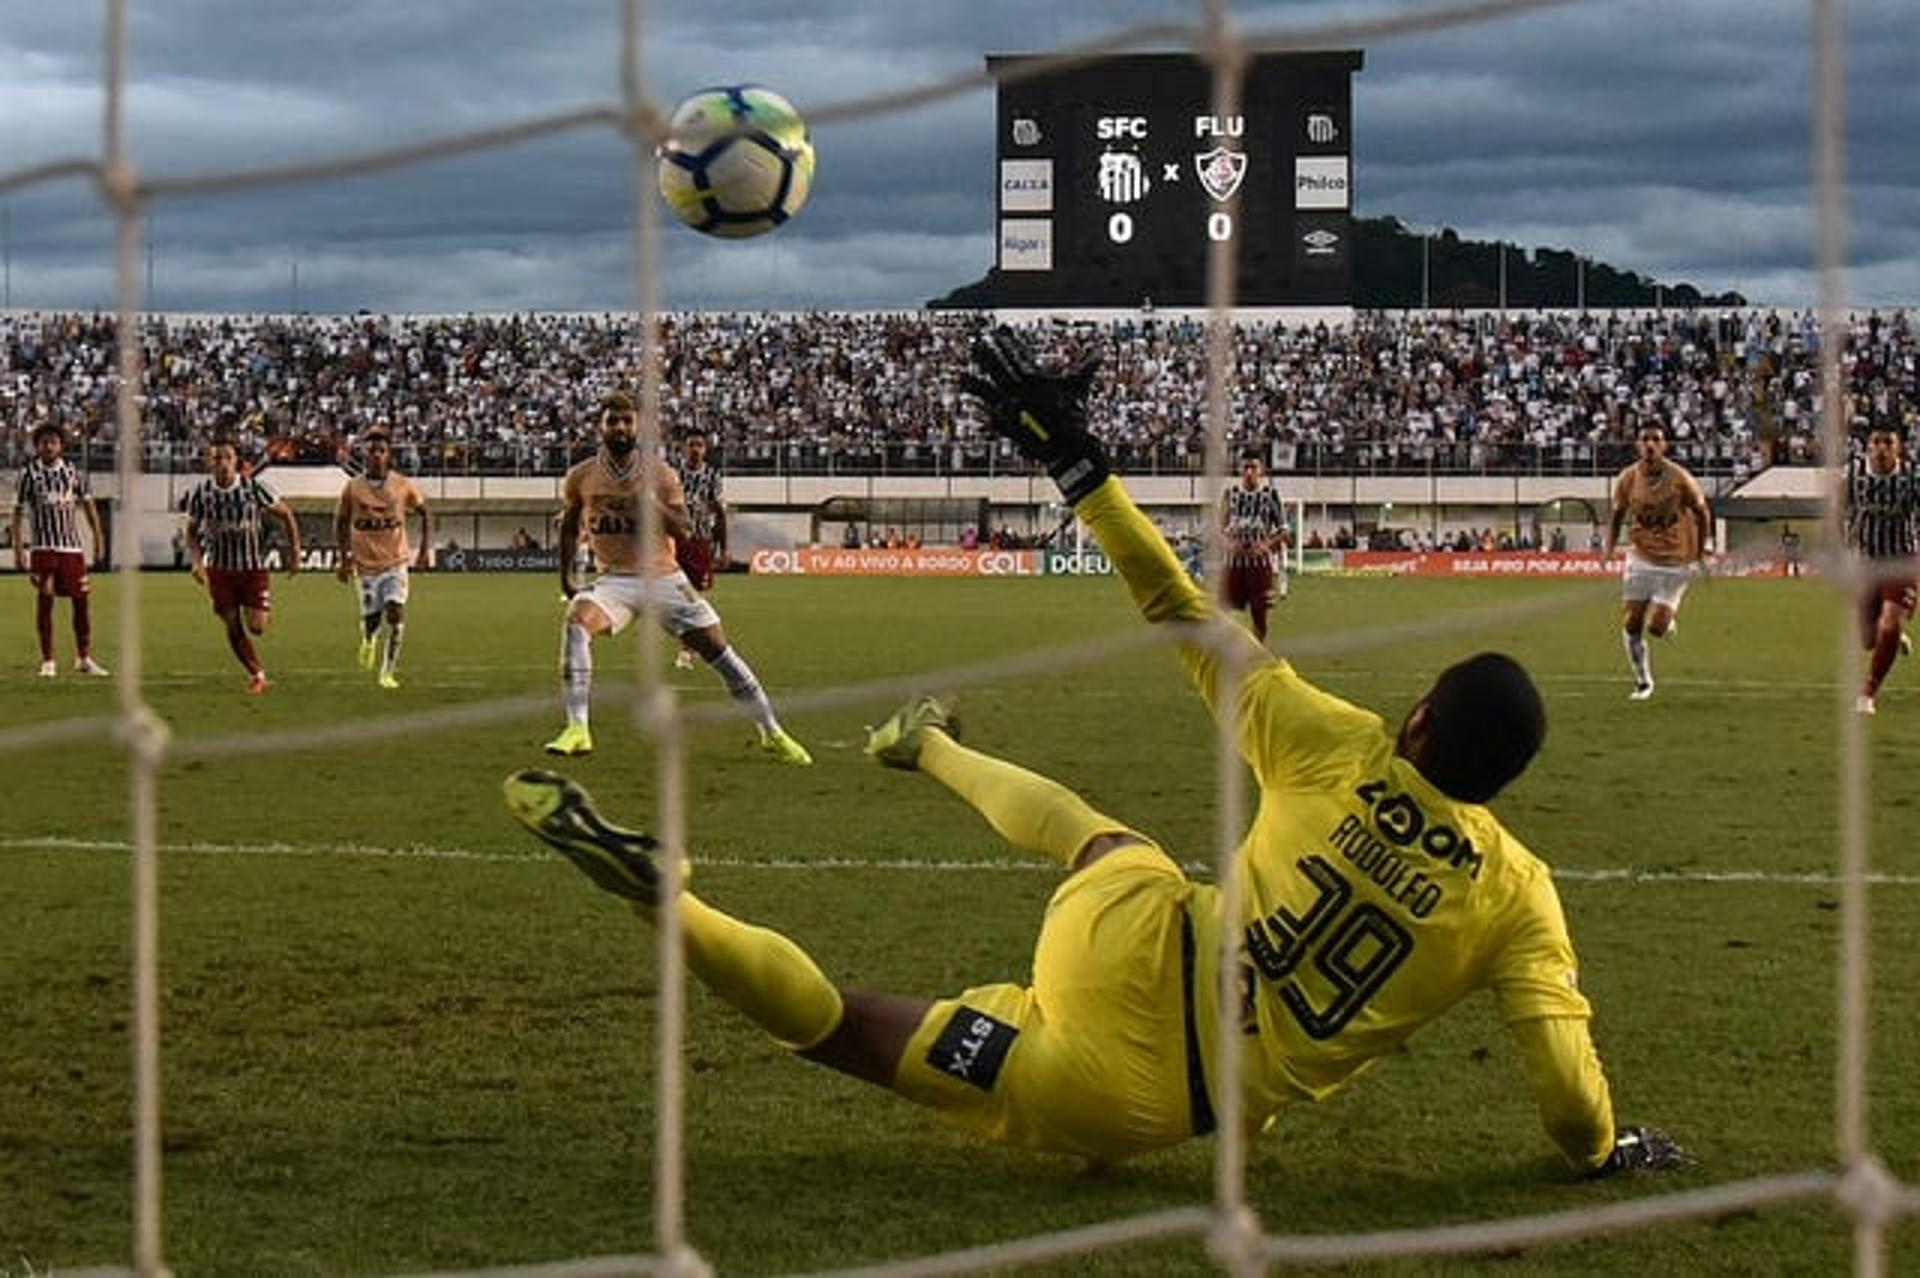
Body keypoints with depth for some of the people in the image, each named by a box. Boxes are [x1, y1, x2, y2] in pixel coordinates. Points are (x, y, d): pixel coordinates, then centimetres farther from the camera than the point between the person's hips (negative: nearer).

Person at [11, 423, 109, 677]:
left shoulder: (73, 471, 6)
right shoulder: (29, 473, -1)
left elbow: (87, 503, 15)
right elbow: (18, 512, 0)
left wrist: (97, 536, 10)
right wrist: (18, 548, -6)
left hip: (72, 545, 3)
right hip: (42, 546, -3)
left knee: (82, 599, 4)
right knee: (45, 599, -7)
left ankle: (84, 658, 18)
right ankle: (47, 661, 1)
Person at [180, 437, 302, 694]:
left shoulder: (253, 488, -13)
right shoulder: (200, 493, -8)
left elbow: (285, 514, 1)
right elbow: (191, 532, 7)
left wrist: (295, 552, -1)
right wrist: (197, 561, -9)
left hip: (252, 566, -2)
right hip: (220, 569, 2)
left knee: (257, 627, -9)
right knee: (233, 628, 0)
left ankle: (266, 608, 28)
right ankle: (256, 674, 18)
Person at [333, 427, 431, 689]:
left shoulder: (403, 486, -4)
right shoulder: (353, 488, -3)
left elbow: (425, 512, 10)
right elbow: (340, 521, 9)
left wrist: (425, 550, 4)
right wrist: (344, 556, 0)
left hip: (396, 562, -1)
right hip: (366, 563, 1)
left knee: (396, 613, -17)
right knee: (371, 620, 4)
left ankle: (388, 672, -10)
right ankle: (368, 640, 43)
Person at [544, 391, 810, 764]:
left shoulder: (661, 474, -3)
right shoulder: (580, 478, 0)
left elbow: (685, 531, -10)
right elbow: (569, 526, 18)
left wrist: (653, 506, -26)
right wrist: (565, 575, 12)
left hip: (663, 577, 0)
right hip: (615, 579, 0)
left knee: (718, 650, -1)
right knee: (576, 622, -30)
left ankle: (772, 733, 14)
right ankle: (577, 730, -31)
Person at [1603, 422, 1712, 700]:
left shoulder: (1680, 478, -13)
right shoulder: (1627, 479, -5)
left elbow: (1701, 510, 2)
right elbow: (1618, 514, 10)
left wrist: (1705, 543, -2)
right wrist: (1610, 546, -3)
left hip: (1675, 562, -3)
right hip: (1640, 557, 3)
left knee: (1657, 628, -10)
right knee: (1632, 625, -2)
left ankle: (1669, 621, 29)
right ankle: (1643, 682, 17)